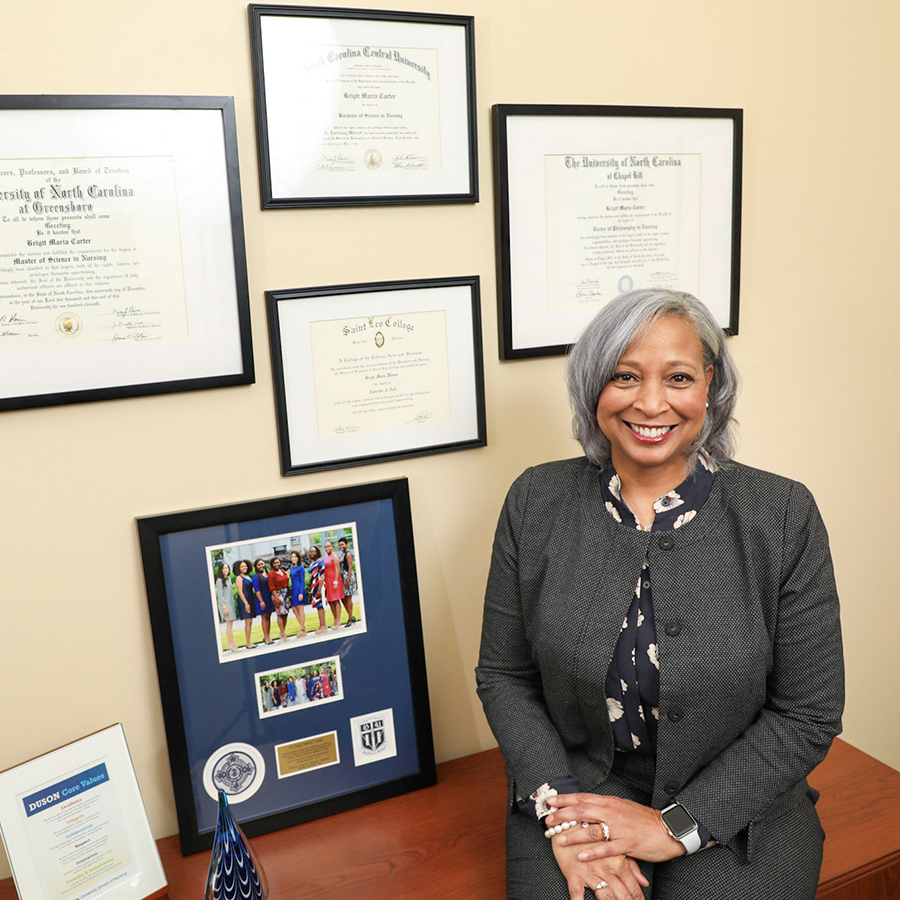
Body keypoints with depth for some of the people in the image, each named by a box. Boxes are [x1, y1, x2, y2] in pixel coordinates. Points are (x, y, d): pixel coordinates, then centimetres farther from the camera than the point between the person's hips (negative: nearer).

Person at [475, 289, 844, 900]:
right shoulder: (536, 502, -4)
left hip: (733, 814, 0)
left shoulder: (784, 517, -9)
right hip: (572, 794, 1)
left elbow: (808, 715, -6)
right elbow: (503, 675, 2)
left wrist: (677, 826, -11)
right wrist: (558, 807, -11)